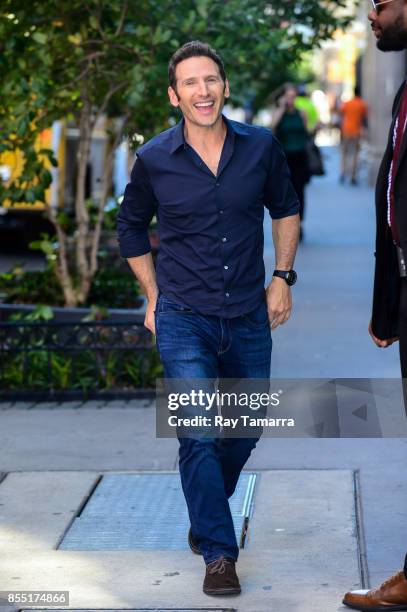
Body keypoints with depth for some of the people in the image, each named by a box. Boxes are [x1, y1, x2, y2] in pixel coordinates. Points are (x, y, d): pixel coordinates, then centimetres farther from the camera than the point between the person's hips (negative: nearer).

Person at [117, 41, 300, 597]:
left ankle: (207, 513, 41)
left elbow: (285, 208, 15)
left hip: (249, 320, 3)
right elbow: (131, 226, 12)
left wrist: (282, 277, 7)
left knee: (245, 432, 14)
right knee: (199, 434, -13)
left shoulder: (261, 148, -3)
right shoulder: (153, 160, -6)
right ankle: (218, 553, -2)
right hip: (184, 320, -3)